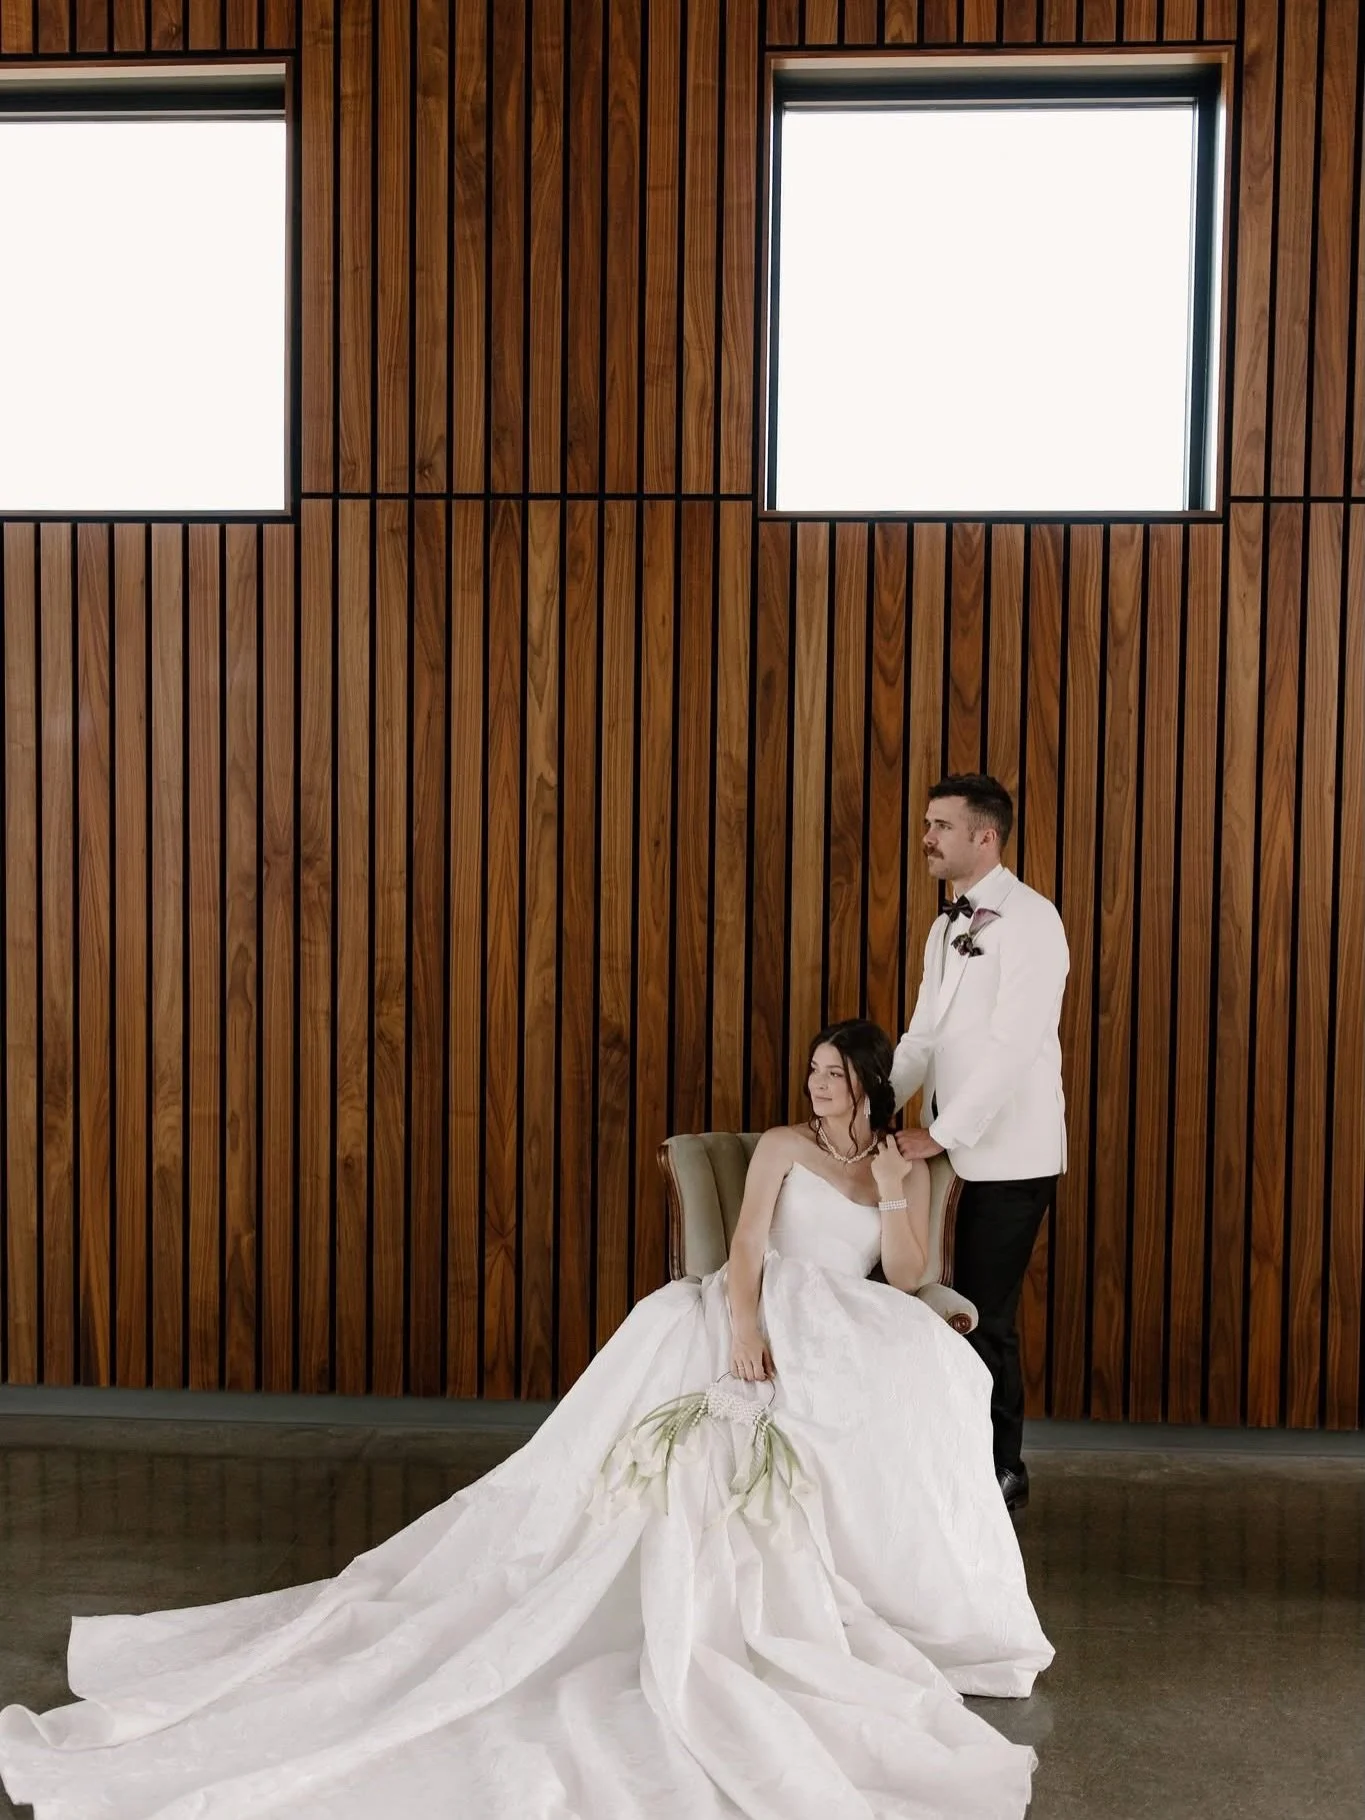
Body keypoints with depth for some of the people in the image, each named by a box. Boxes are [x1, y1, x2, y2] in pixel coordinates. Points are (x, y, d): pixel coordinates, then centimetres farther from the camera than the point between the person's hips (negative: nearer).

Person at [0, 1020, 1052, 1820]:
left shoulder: (909, 1170, 18)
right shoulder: (784, 1146, 11)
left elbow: (907, 1276, 5)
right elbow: (747, 1247, -1)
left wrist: (892, 1180, -5)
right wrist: (744, 1328, -19)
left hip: (850, 1335, 2)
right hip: (766, 1318, -2)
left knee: (920, 1370, -28)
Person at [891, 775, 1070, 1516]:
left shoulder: (1028, 919, -13)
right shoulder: (947, 926, 14)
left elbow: (1012, 1046, -20)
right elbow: (922, 1038, 13)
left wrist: (939, 1135, -19)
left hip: (1009, 1156, -7)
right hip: (956, 1153, 8)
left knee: (985, 1317, 0)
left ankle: (1002, 1472, 16)